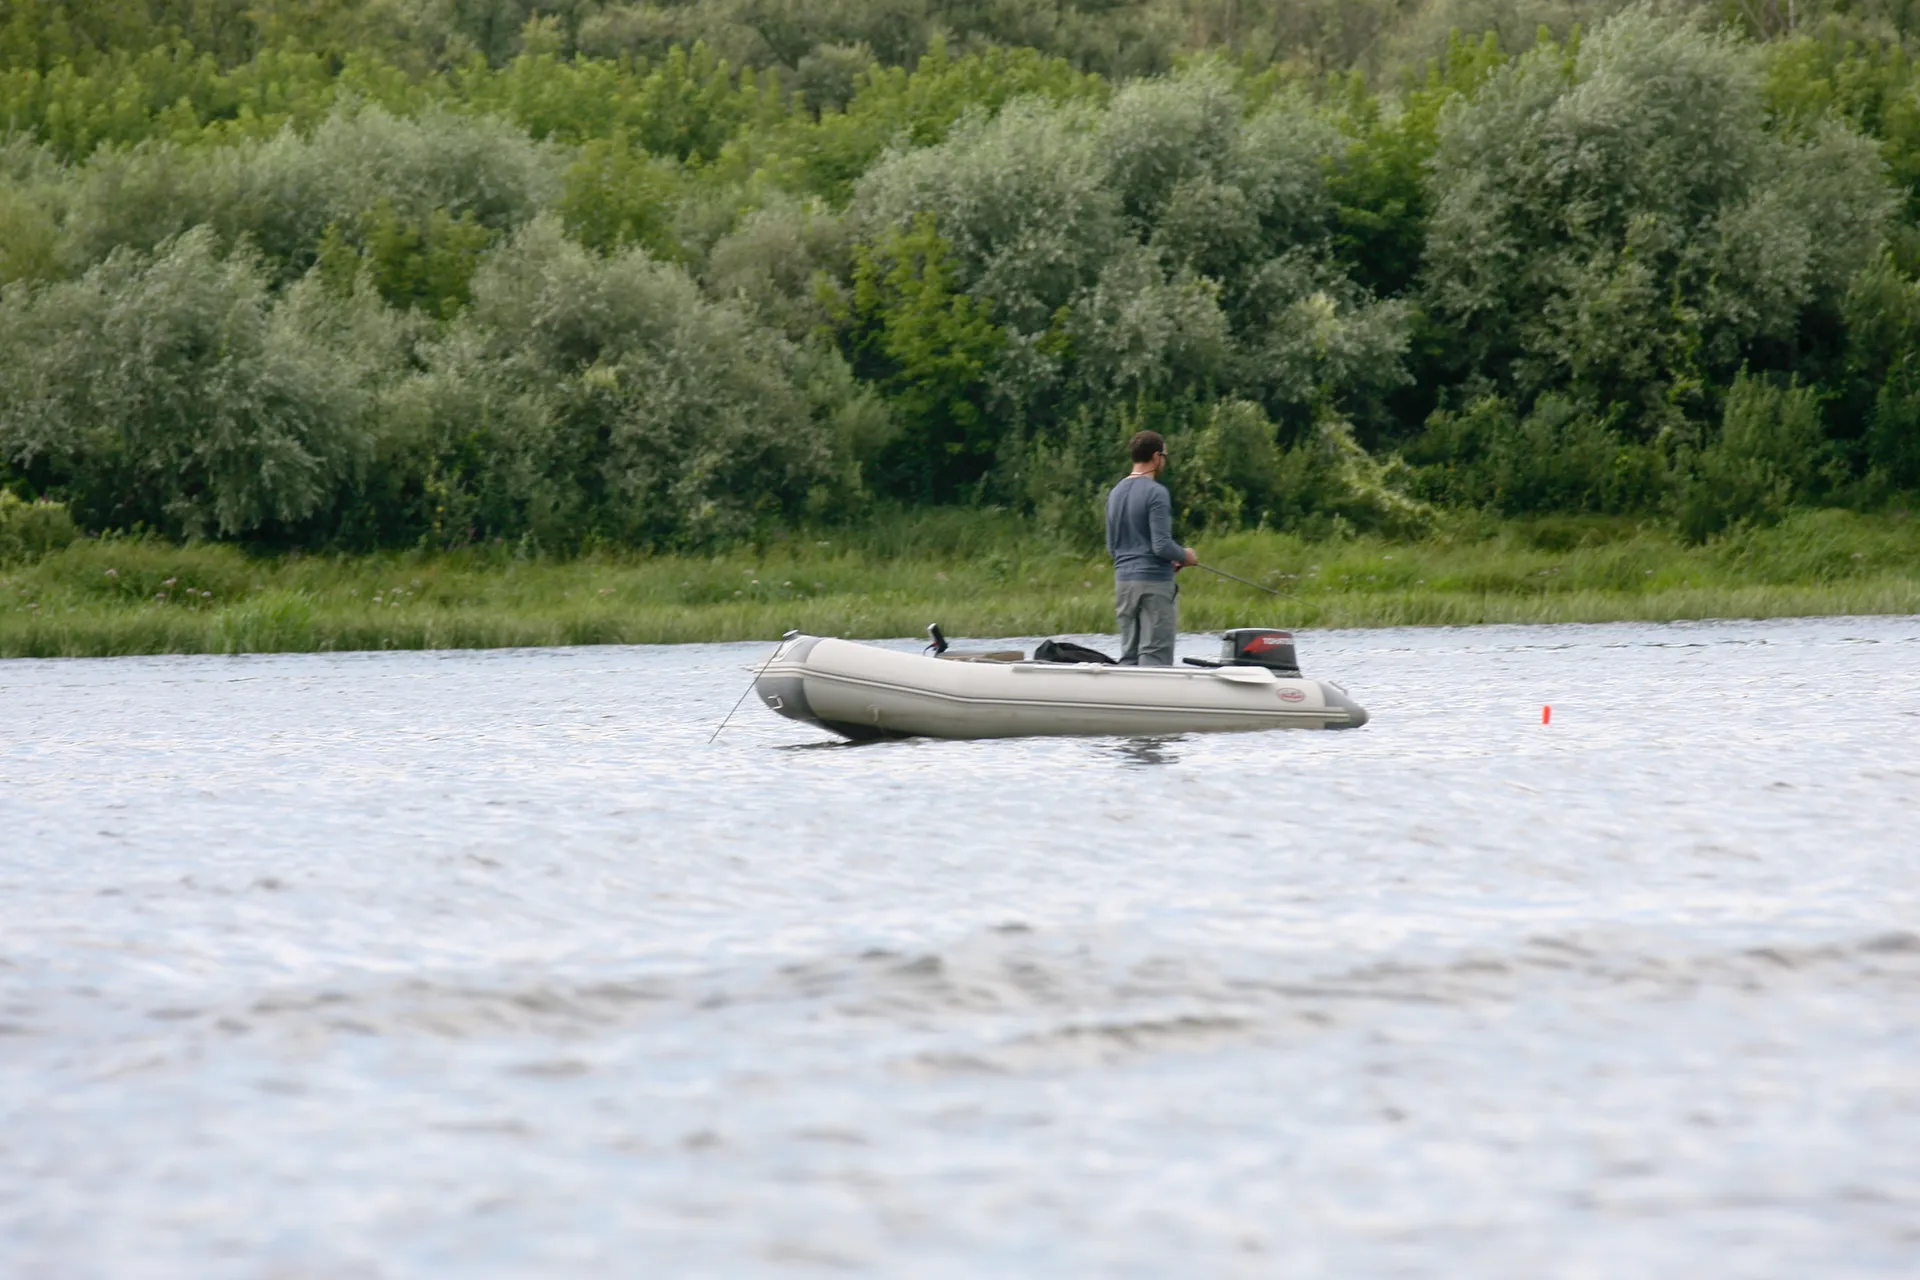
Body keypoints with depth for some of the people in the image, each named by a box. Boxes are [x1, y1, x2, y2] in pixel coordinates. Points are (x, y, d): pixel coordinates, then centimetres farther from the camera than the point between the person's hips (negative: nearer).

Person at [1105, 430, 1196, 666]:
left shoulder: (1116, 493, 12)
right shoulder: (1156, 492, -12)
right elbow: (1162, 545, -18)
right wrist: (1185, 555, 3)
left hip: (1123, 581, 7)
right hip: (1154, 583, -7)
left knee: (1129, 655, 10)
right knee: (1155, 655, -6)